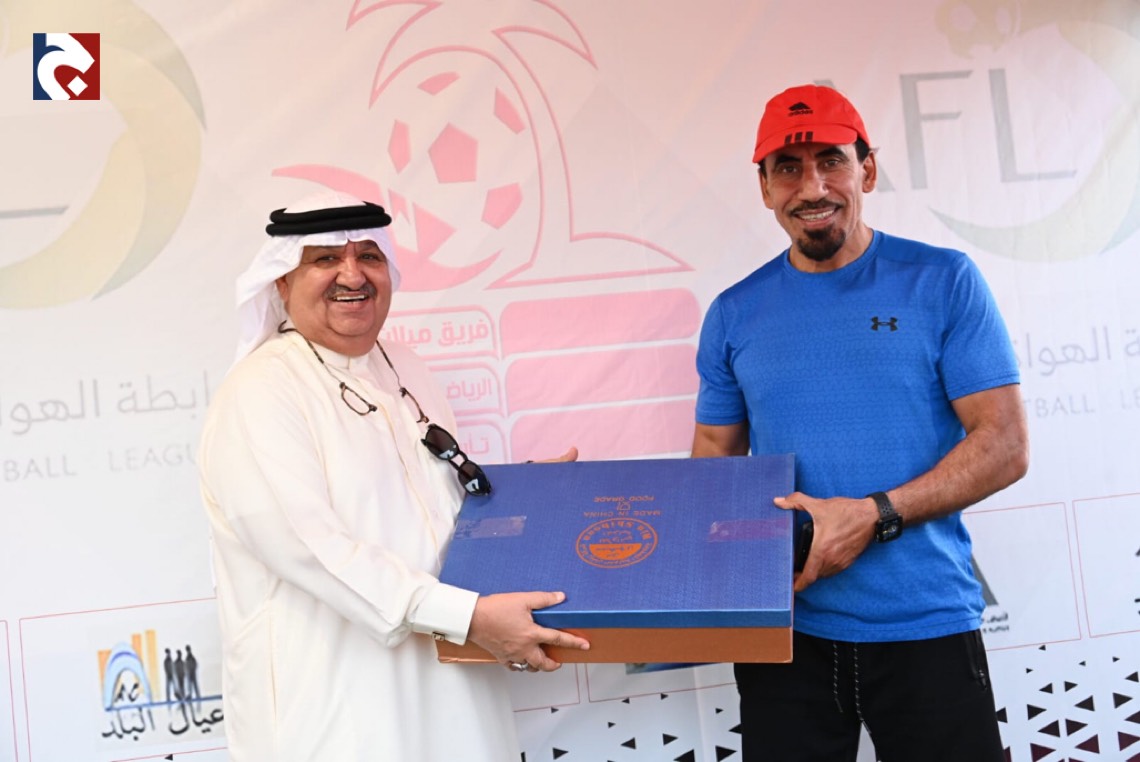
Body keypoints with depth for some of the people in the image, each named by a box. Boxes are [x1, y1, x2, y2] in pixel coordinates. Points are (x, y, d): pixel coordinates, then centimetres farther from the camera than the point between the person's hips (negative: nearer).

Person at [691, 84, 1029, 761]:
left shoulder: (943, 282, -3)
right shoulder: (735, 314, 6)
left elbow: (1005, 446, -7)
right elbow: (715, 454, 13)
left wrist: (875, 516, -18)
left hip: (927, 628, -2)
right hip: (785, 630, 2)